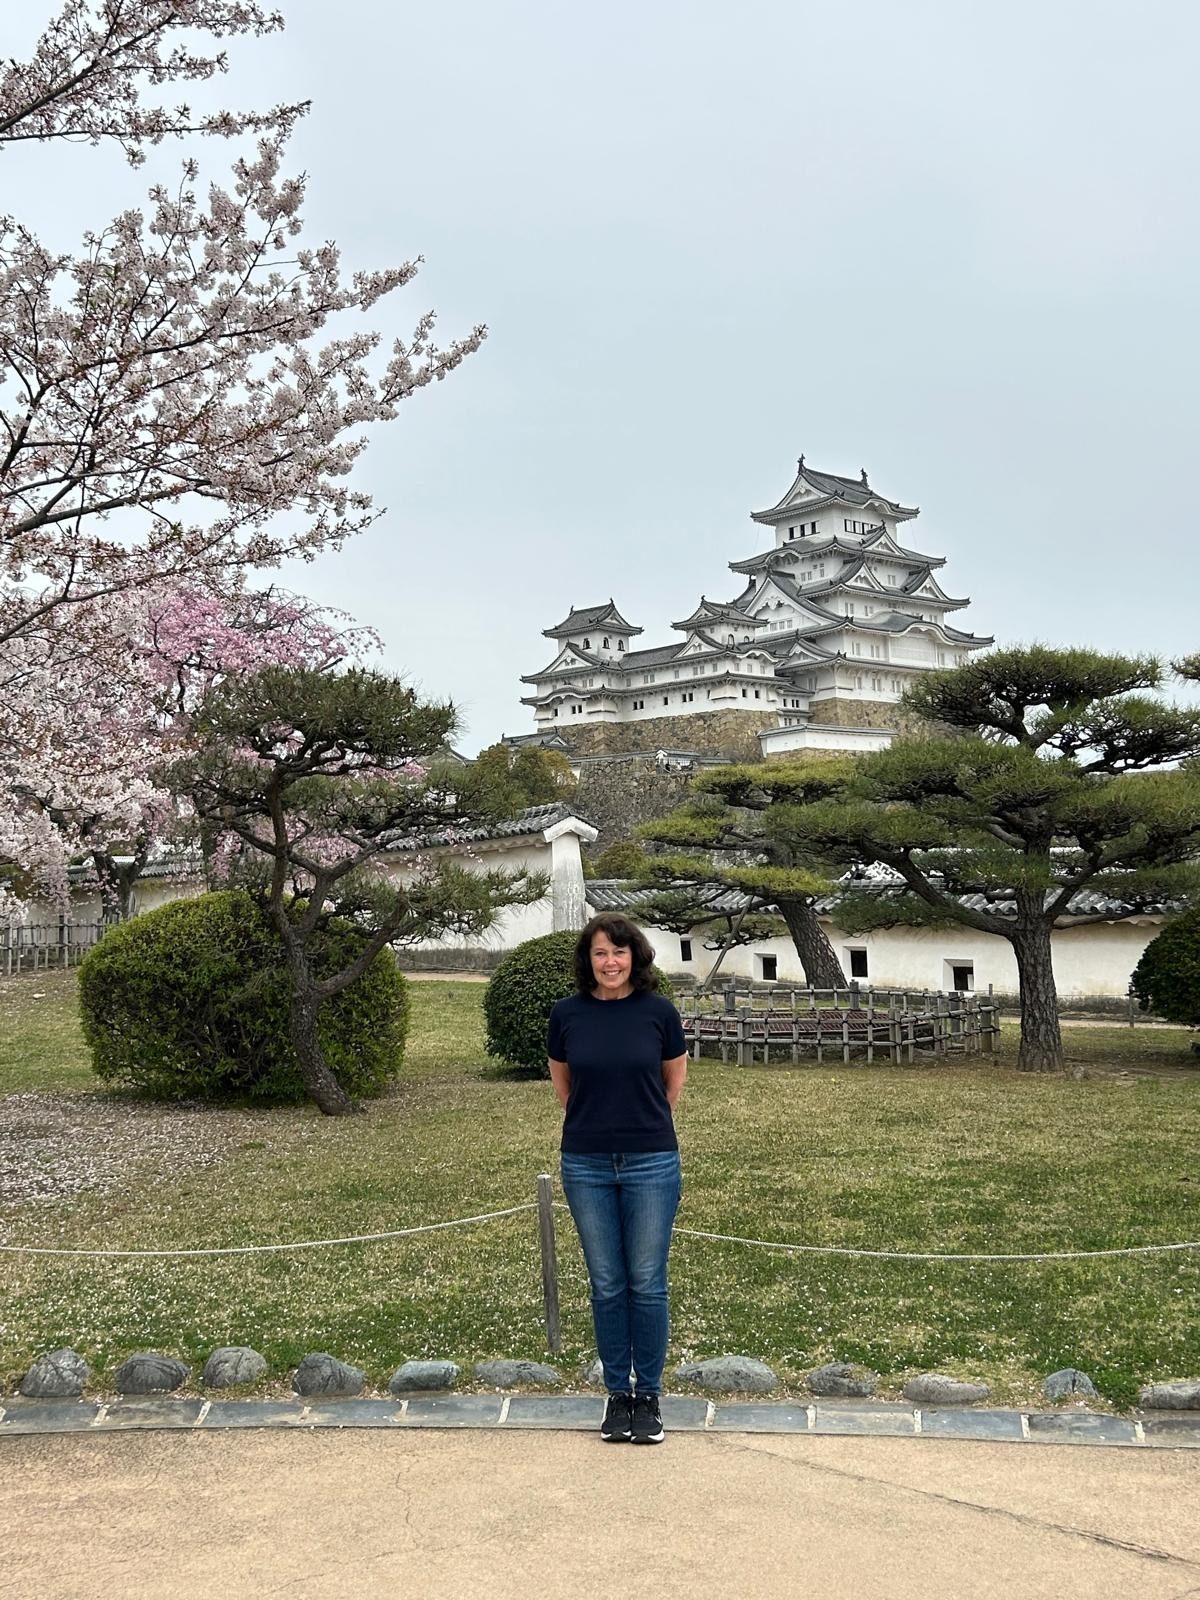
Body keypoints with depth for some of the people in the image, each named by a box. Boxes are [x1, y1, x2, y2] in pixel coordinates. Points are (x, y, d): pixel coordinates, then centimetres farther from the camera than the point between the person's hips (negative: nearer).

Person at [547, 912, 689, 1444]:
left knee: (647, 1282, 4)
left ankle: (648, 1396, 17)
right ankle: (617, 1394, 21)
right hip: (586, 1165, 1)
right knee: (607, 1285, 8)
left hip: (651, 1162, -1)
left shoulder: (657, 1011, -6)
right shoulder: (567, 1014, -3)